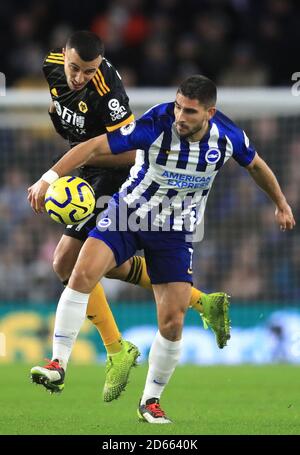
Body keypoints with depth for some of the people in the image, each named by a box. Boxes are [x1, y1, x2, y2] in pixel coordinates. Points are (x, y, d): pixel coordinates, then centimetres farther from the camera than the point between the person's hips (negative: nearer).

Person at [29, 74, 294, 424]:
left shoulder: (228, 136, -15)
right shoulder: (156, 125, -26)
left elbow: (255, 165, 8)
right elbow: (95, 146, -26)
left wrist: (281, 204, 20)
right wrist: (49, 178, -35)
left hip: (176, 230, 2)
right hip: (129, 211, -2)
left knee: (172, 322, -6)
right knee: (83, 273, -24)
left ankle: (150, 401, 14)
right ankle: (59, 364, -14)